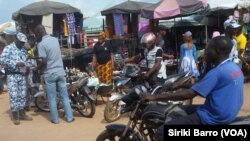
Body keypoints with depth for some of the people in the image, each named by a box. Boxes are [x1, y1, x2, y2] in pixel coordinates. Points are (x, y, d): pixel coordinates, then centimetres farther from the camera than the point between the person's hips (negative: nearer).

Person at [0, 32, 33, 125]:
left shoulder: (24, 50, 15)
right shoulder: (8, 48, -5)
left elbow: (27, 60, 22)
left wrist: (28, 66, -2)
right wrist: (16, 64, -25)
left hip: (22, 75, 6)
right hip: (12, 75, -6)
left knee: (22, 95, 9)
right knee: (14, 95, -6)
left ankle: (22, 113, 20)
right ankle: (15, 116, 1)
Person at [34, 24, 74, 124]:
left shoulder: (41, 44, -15)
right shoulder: (55, 39, 5)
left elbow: (44, 62, -19)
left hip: (50, 74, -5)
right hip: (60, 72, 5)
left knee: (52, 98, 6)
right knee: (64, 96, 10)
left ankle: (55, 119, 14)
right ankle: (69, 117, 14)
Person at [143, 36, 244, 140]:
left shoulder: (217, 72, -23)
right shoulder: (234, 67, 7)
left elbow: (189, 94, -26)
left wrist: (155, 97, -23)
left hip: (214, 117, -10)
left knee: (162, 132, -13)